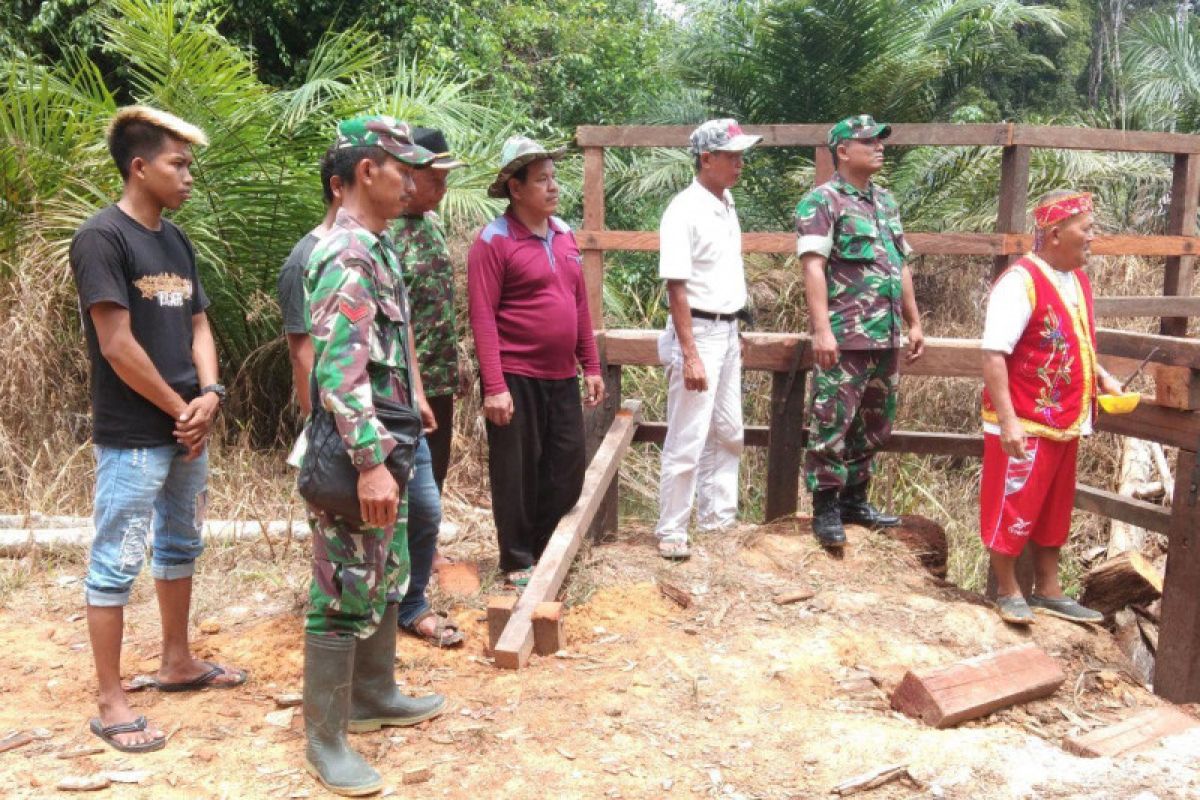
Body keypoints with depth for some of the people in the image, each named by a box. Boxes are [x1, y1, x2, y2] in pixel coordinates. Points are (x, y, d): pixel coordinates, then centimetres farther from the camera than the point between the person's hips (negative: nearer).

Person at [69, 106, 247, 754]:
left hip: (187, 430, 8)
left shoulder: (176, 241, 10)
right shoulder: (102, 237, -15)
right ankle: (111, 703, 10)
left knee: (181, 547, 18)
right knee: (116, 564, 0)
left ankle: (177, 663, 34)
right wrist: (181, 409, -11)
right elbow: (117, 345, -19)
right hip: (132, 438, -8)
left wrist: (209, 396, -5)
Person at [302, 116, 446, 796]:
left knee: (385, 576, 20)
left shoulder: (380, 245, 12)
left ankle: (374, 695, 36)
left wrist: (412, 399, 25)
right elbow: (339, 372, -27)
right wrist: (370, 461, -31)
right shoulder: (346, 255, -20)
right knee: (345, 590, -1)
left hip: (385, 442, 10)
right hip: (356, 453, -10)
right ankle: (325, 738, 13)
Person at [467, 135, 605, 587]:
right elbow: (482, 316, -15)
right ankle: (518, 562, 22)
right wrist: (494, 387, -20)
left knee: (568, 469, 12)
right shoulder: (494, 241, -11)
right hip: (516, 380, -6)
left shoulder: (564, 235, 11)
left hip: (562, 378, 7)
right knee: (517, 474, 6)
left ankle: (541, 548, 32)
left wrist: (591, 366, 13)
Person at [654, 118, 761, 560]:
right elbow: (676, 287, -21)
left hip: (727, 332, 9)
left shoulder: (726, 202, 9)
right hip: (697, 332, -9)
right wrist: (690, 355, -24)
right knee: (688, 440, -3)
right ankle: (671, 532, 9)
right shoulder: (684, 211, -17)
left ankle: (717, 519, 29)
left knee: (728, 435, 16)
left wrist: (733, 331, 17)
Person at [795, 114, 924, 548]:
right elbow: (813, 267, -15)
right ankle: (825, 509, 6)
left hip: (887, 337, 8)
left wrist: (914, 322, 19)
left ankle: (854, 500, 25)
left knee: (873, 425, 14)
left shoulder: (885, 200, 19)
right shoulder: (822, 201, -6)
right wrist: (821, 329, -23)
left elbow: (901, 266, 22)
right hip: (844, 338, -8)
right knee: (831, 424, -4)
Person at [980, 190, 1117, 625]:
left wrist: (1103, 377, 7)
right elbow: (994, 354, -23)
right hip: (1024, 425, -9)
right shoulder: (1021, 280, -17)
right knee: (1012, 511, 4)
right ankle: (1008, 592, 20)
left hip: (1064, 423, 9)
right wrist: (1008, 421, -27)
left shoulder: (1078, 280, 10)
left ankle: (1048, 591, 31)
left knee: (1053, 511, 18)